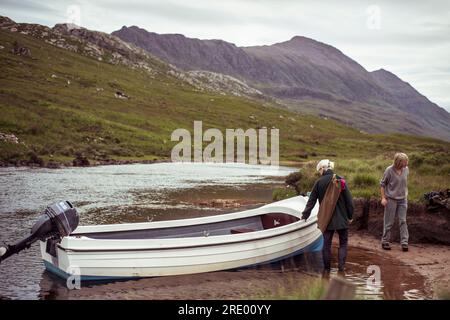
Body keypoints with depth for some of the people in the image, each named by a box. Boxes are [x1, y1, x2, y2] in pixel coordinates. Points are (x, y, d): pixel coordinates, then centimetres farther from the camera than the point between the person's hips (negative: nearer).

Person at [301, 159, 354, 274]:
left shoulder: (319, 182, -3)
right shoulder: (340, 180, -5)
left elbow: (311, 201, 1)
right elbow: (349, 200, -4)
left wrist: (305, 215, 13)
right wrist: (350, 216, 6)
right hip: (342, 218, 0)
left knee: (326, 243, 10)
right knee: (343, 243, 11)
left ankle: (327, 268, 15)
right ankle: (341, 267, 2)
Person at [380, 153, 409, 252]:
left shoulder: (406, 169, -3)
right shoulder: (389, 170, -15)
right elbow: (382, 184, -6)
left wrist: (405, 195, 12)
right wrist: (383, 198, -9)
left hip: (403, 199, 4)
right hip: (391, 199, -4)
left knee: (403, 221, 2)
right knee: (389, 222, 6)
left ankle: (404, 243, 5)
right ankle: (385, 242, 18)